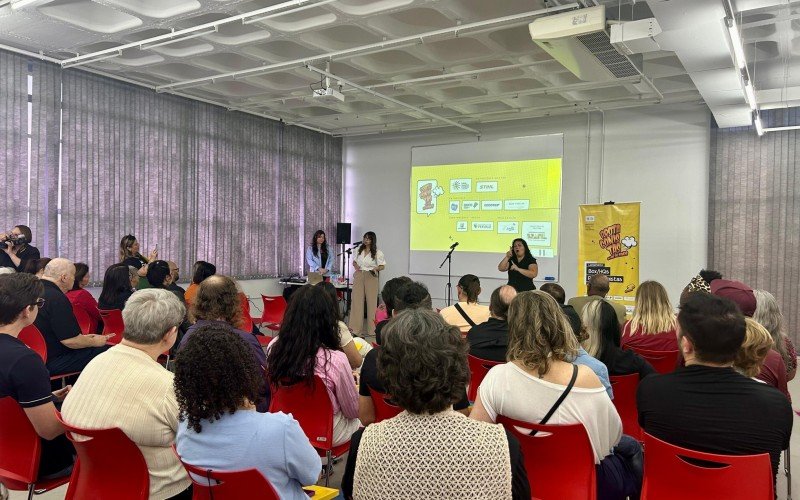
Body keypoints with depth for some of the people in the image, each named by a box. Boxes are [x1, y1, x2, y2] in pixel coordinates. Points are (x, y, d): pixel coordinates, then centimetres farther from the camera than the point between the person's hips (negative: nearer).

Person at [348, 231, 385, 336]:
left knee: (371, 302, 1)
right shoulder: (359, 250, 10)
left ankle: (372, 329, 10)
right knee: (357, 301, 0)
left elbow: (382, 266, 0)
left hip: (371, 277, -3)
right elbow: (354, 261, 21)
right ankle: (356, 328, 6)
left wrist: (376, 268, -20)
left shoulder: (377, 253, -2)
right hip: (359, 276, 3)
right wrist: (355, 266, -1)